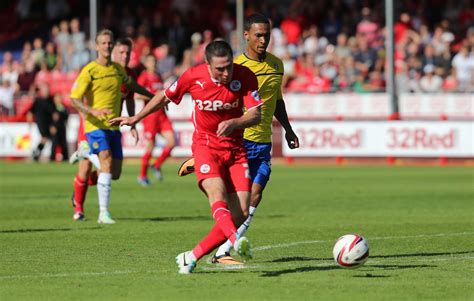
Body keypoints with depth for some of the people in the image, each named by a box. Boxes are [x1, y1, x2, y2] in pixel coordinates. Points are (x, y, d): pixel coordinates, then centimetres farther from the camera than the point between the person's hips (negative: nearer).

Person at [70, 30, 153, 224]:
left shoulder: (118, 69, 9)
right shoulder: (89, 71, -10)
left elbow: (131, 85, 30)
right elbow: (74, 98, -15)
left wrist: (153, 97, 36)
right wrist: (93, 111, -32)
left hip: (114, 126, 6)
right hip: (95, 126, -6)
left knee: (115, 174, 4)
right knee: (107, 162, -24)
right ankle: (104, 213, -22)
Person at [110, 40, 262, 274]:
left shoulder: (245, 77, -11)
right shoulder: (193, 77, -11)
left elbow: (256, 115, -12)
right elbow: (165, 97, 6)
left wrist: (233, 123, -32)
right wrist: (135, 119, 16)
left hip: (235, 147, 2)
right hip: (205, 145, -2)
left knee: (240, 212, -9)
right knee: (217, 195, -30)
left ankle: (192, 257, -2)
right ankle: (236, 241, -53)